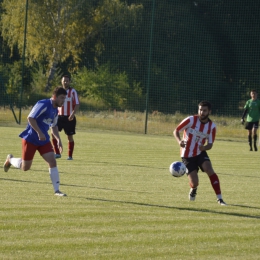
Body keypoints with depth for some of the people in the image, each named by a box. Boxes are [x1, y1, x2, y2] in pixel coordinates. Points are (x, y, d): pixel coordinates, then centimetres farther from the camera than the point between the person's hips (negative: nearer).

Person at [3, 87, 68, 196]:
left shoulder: (55, 110, 10)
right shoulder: (43, 105, -18)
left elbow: (54, 126, 24)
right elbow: (30, 118, -23)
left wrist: (58, 139, 10)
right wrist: (40, 133, -26)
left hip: (43, 140, 7)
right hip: (30, 139, -7)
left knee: (52, 161, -9)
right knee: (25, 167, 1)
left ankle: (57, 190, -6)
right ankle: (10, 160, 33)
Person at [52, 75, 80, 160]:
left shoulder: (73, 91, -3)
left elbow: (77, 104, -8)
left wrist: (73, 114, -22)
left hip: (69, 118, -3)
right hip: (60, 116, 3)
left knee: (70, 136, 1)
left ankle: (70, 155, 12)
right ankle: (57, 153, -2)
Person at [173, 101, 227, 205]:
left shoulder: (212, 126, -6)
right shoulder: (191, 120, -14)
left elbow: (210, 144, -1)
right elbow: (176, 131, -7)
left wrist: (204, 147, -25)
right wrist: (179, 141, -28)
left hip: (200, 153, 2)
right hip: (187, 155, -2)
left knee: (209, 170, -26)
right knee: (194, 183, -11)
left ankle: (219, 198, -22)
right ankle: (193, 190, 31)